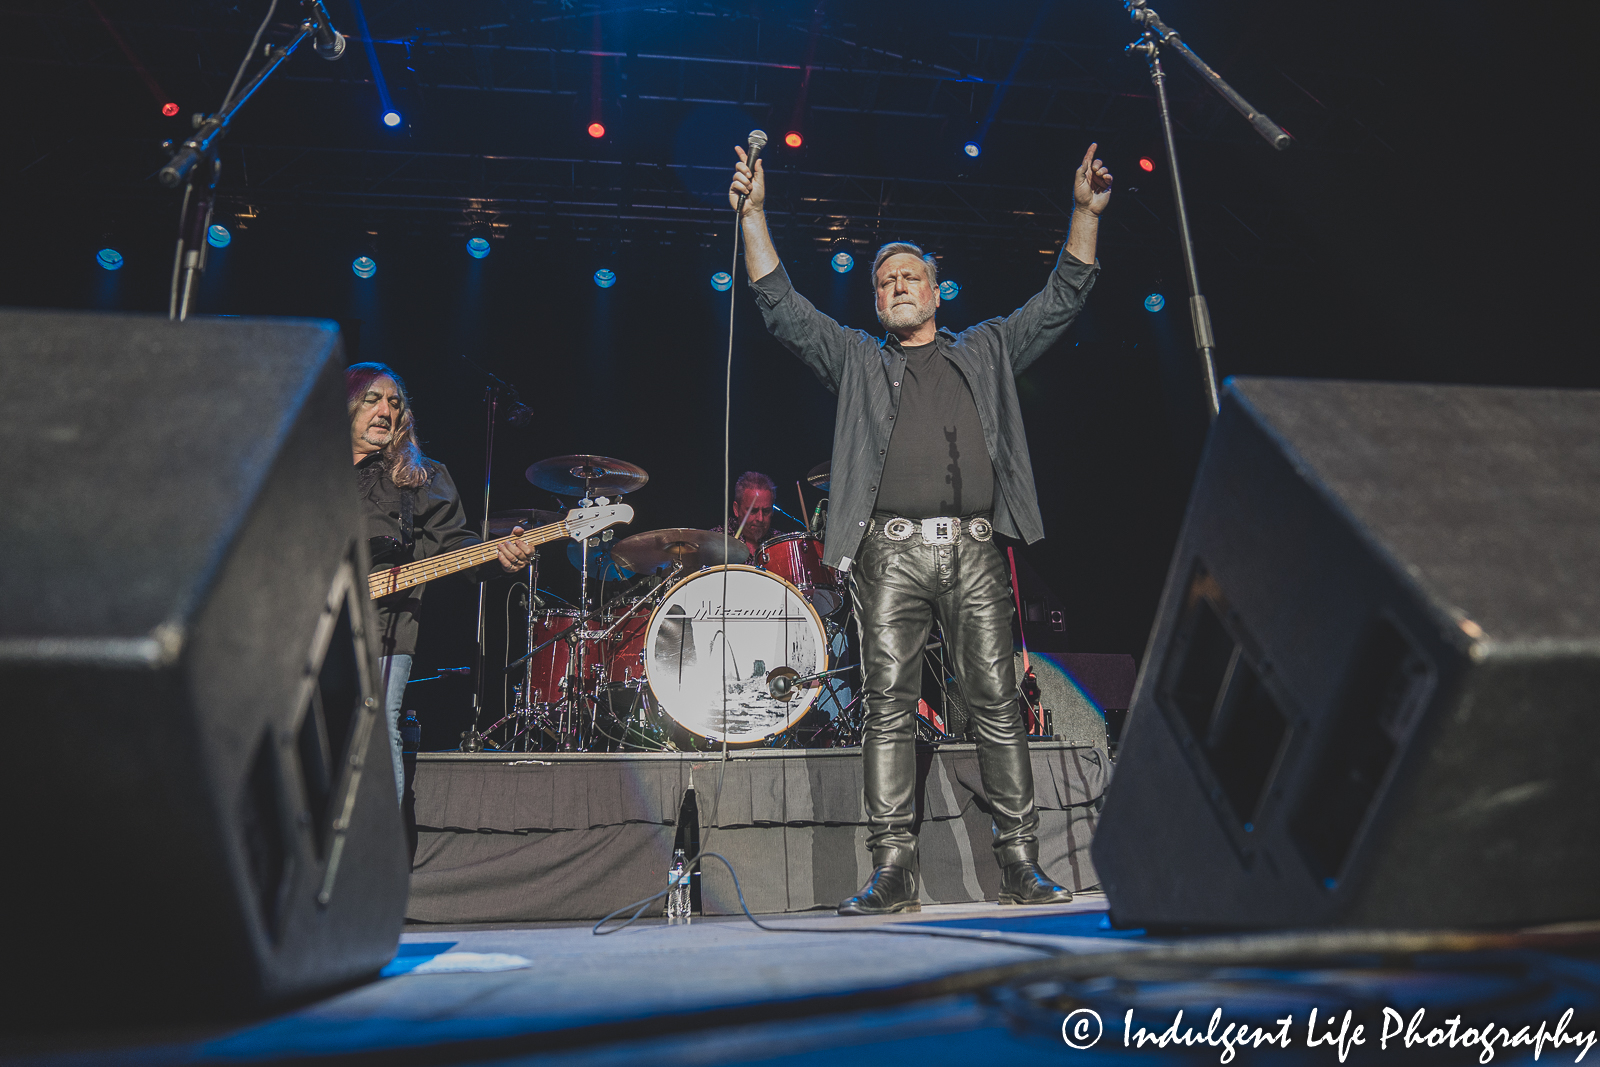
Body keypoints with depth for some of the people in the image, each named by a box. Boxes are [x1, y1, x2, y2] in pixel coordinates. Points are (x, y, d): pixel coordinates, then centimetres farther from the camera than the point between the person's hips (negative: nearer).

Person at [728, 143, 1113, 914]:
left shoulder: (986, 352, 23)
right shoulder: (857, 361, 19)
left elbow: (1061, 300, 22)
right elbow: (782, 308, 13)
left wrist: (1086, 212, 15)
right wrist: (753, 214, 8)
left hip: (974, 552, 1)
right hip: (892, 554, -1)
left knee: (998, 703, -2)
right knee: (889, 705, -5)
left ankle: (1020, 864, 4)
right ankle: (893, 871, -2)